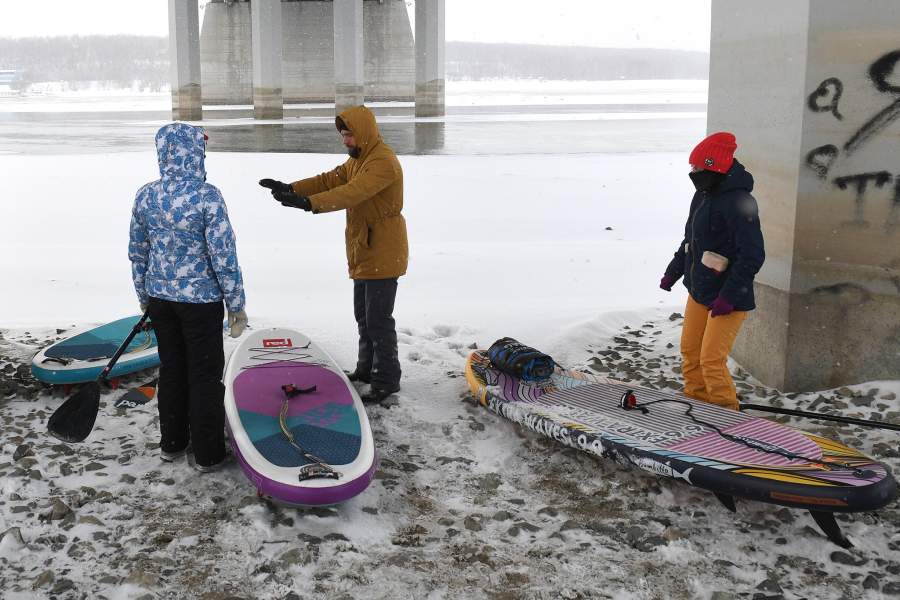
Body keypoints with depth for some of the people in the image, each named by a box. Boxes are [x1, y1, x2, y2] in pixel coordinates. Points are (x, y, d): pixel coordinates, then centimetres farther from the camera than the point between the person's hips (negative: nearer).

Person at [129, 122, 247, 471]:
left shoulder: (145, 196, -1)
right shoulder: (206, 196, -18)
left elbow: (137, 252, 8)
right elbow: (224, 255, -17)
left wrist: (144, 297, 21)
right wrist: (236, 304, -8)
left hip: (160, 297, 6)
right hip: (200, 300, -5)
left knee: (171, 368, 19)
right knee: (205, 375, 6)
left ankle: (171, 443, 32)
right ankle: (207, 455, 16)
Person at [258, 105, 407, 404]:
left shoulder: (383, 161, -21)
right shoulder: (358, 159, 15)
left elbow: (351, 193, -33)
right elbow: (329, 180, 8)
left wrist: (308, 203, -41)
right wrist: (291, 188, -6)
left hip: (382, 254, -10)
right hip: (363, 253, 10)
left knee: (378, 319, -5)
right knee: (363, 315, 19)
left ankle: (387, 380, 5)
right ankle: (367, 368, 32)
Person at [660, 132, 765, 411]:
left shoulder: (739, 202, -22)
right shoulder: (703, 194, 8)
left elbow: (753, 255, -25)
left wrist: (728, 297, -26)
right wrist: (673, 272, 23)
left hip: (728, 300, -9)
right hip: (698, 292, 9)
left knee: (711, 360, -7)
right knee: (690, 351, 15)